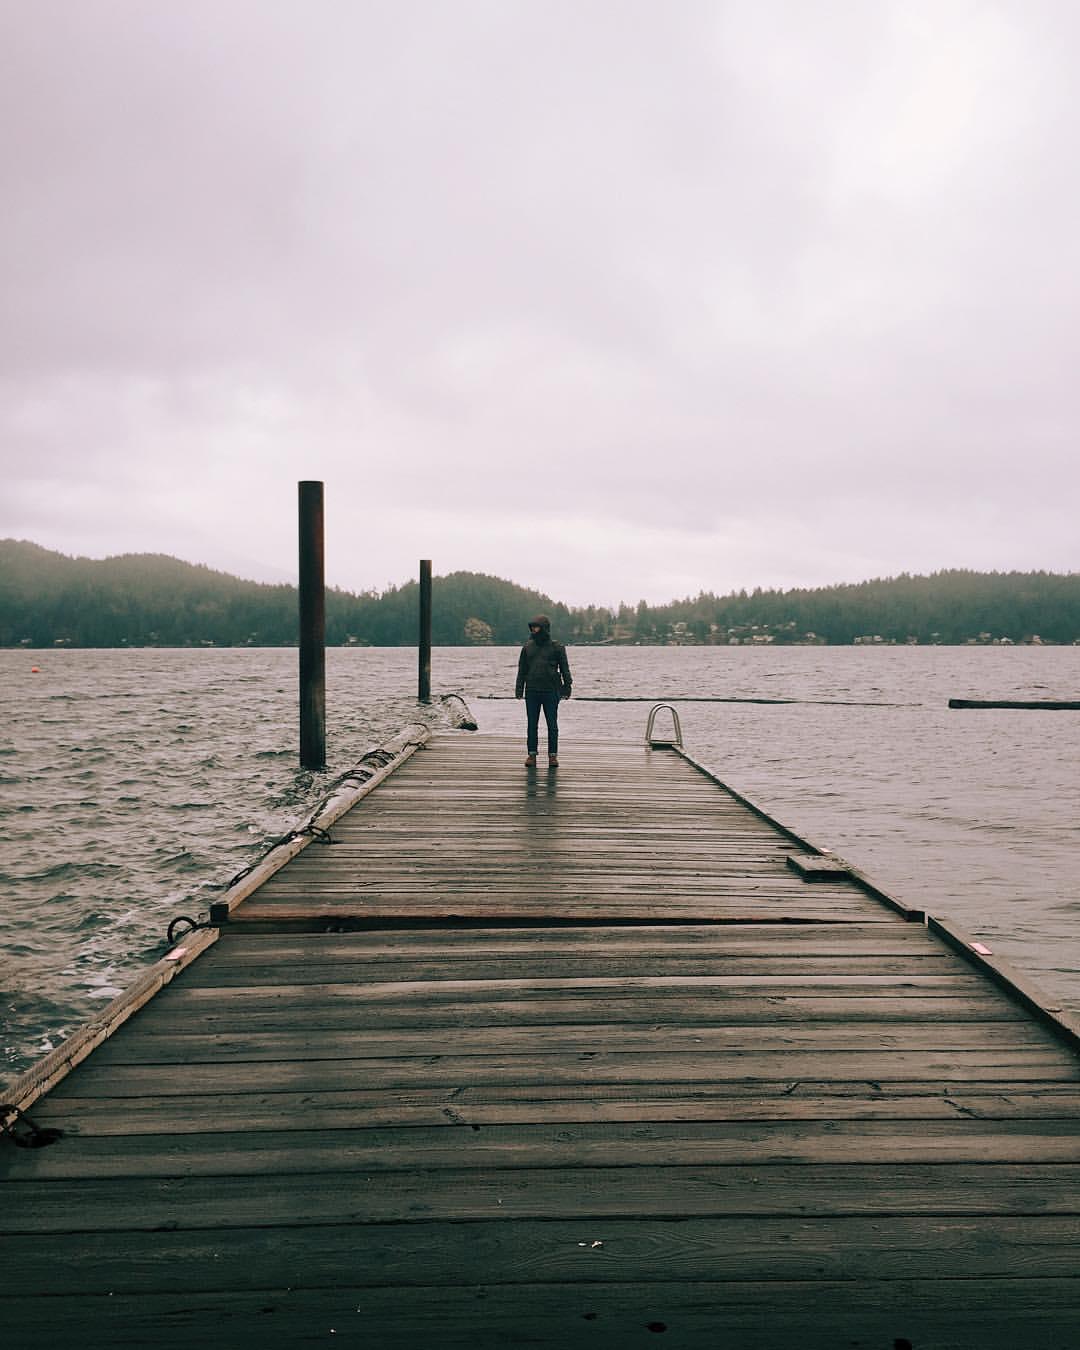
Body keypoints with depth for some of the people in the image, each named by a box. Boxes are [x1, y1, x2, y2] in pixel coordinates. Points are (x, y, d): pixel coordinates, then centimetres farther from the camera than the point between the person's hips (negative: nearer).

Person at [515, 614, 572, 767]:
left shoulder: (557, 647, 1)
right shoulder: (528, 647, 9)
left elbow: (565, 668, 3)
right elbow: (522, 670, 12)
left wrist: (567, 687, -2)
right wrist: (519, 689, 6)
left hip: (550, 691, -3)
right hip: (532, 692, 3)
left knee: (552, 725, 2)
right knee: (532, 724, 5)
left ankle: (553, 754, 9)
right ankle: (532, 754, 12)